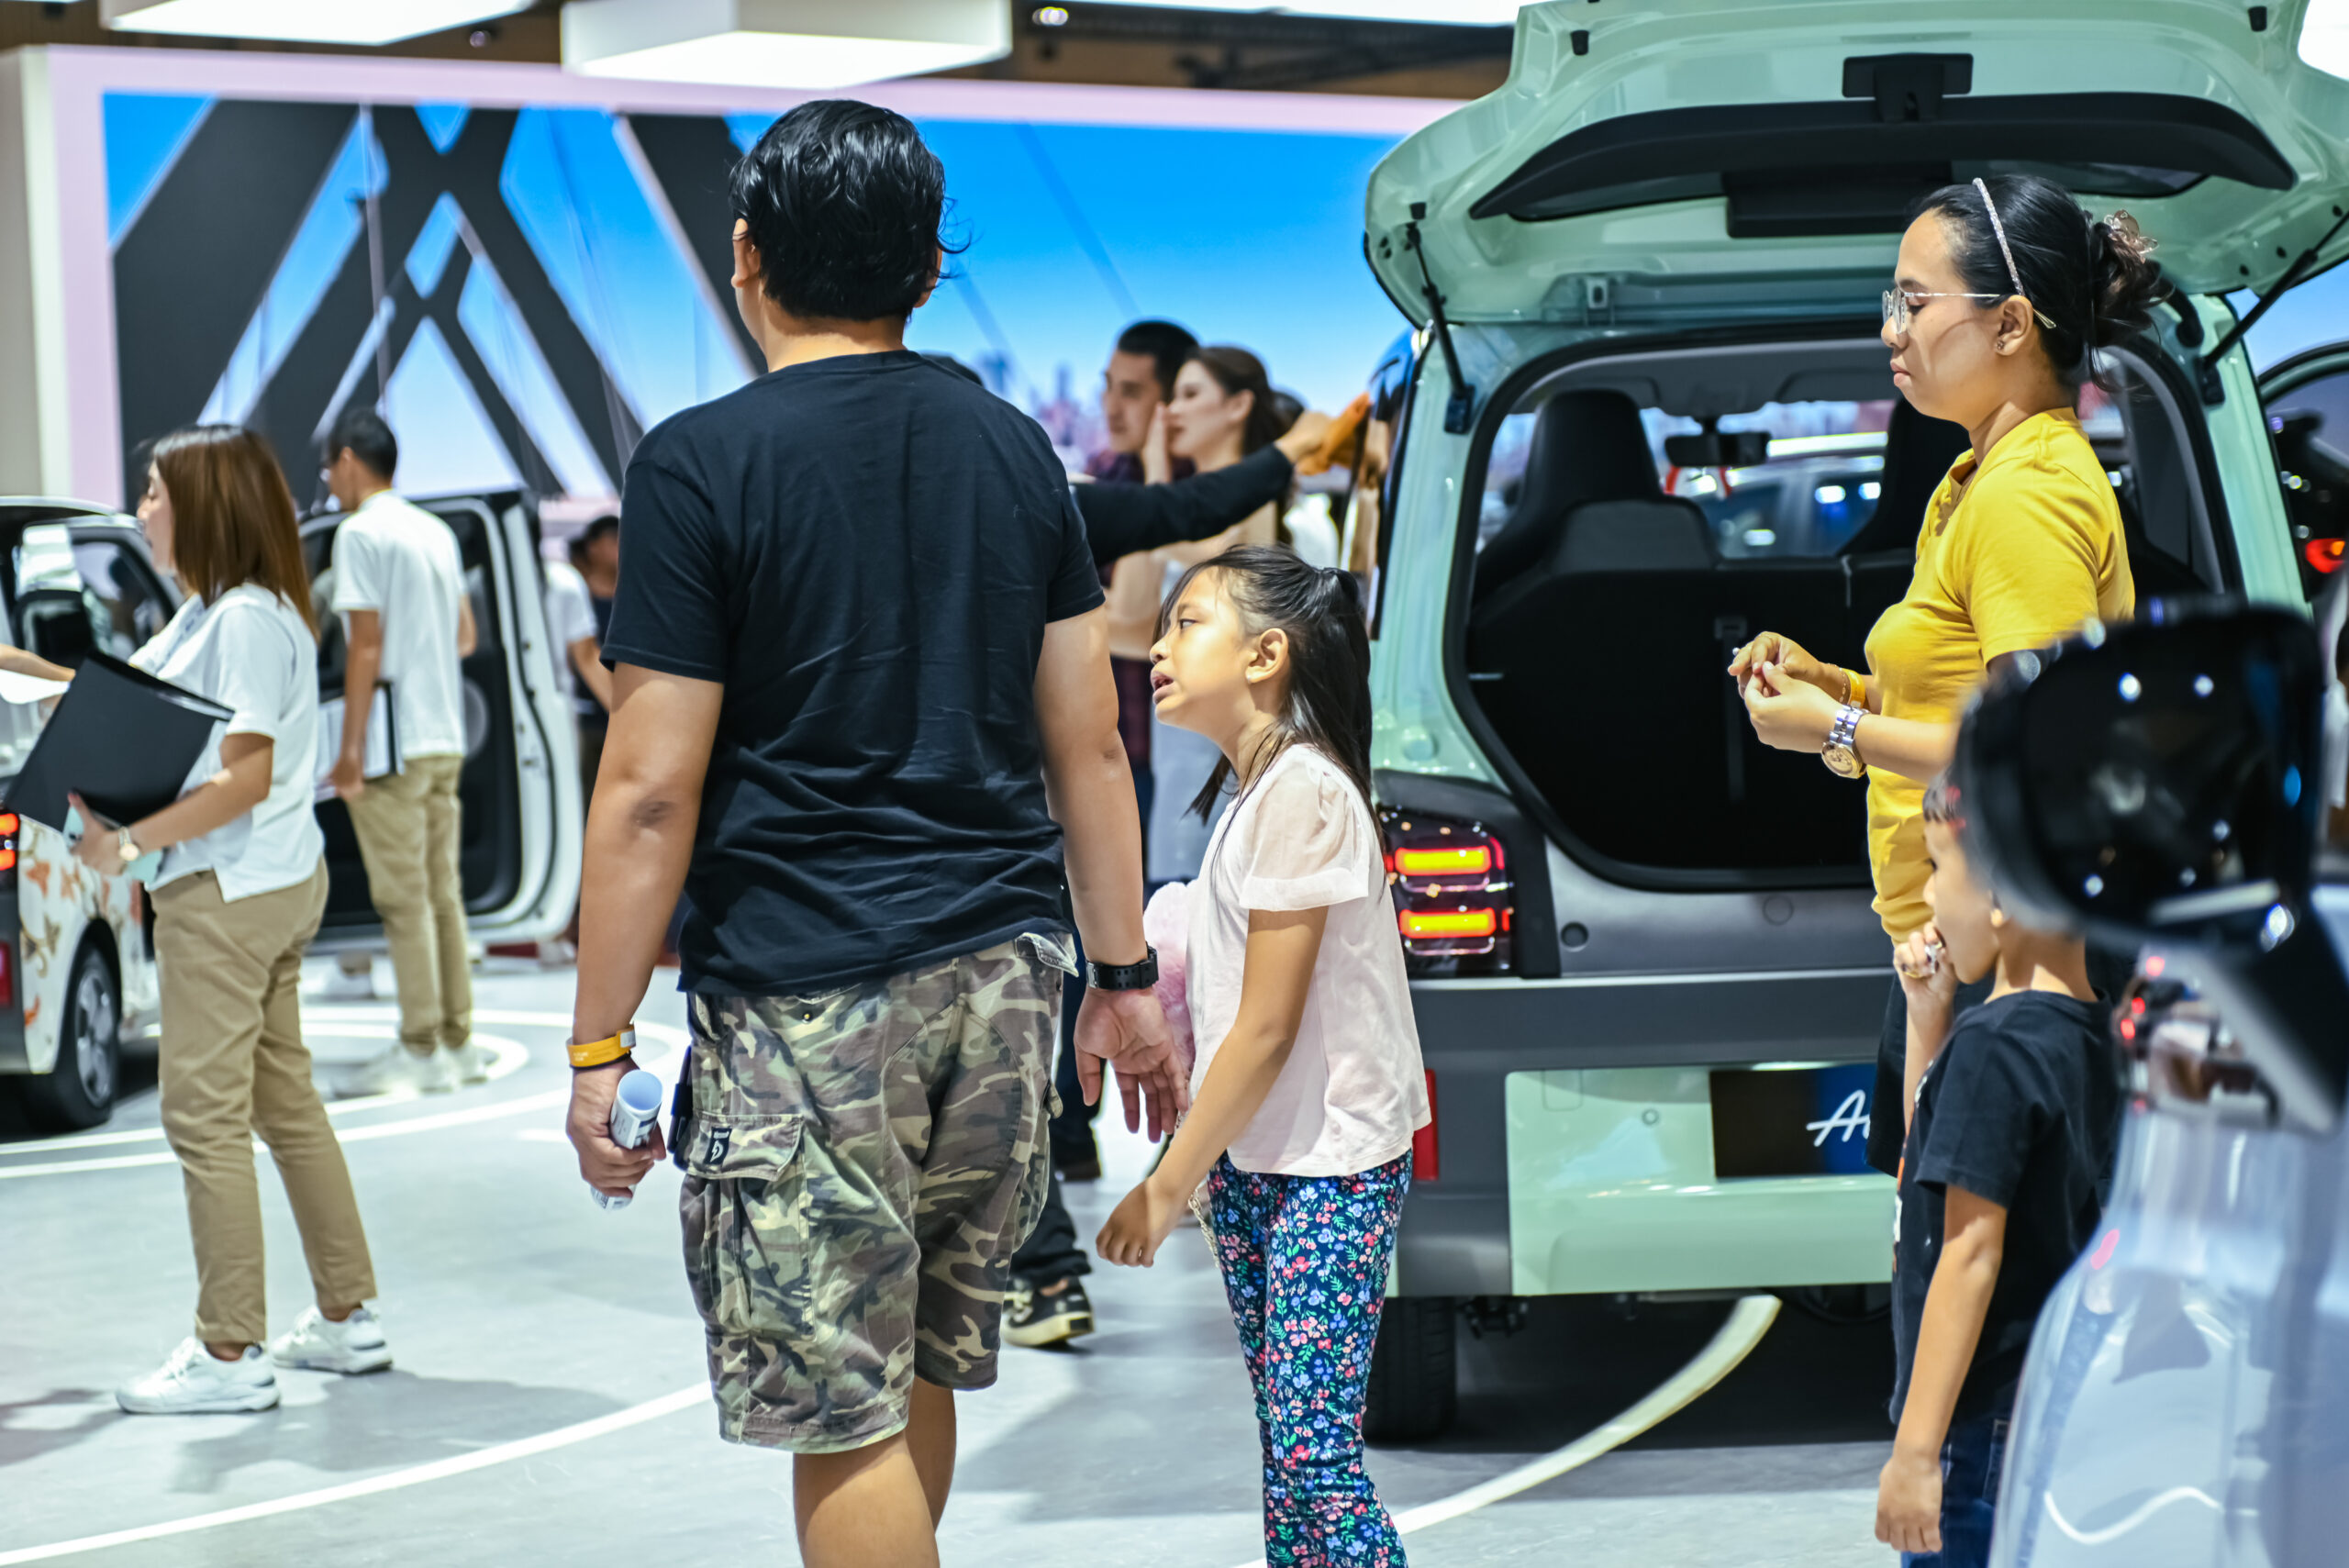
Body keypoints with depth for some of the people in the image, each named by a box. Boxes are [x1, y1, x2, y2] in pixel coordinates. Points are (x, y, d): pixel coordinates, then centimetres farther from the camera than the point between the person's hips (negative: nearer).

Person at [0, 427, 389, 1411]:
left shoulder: (247, 621, -16)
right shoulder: (205, 616, 15)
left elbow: (245, 779, -21)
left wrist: (129, 841, -21)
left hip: (228, 894, -10)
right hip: (279, 886, 10)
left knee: (205, 1116, -6)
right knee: (284, 1099, 15)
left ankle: (229, 1355, -3)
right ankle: (346, 1319, 21)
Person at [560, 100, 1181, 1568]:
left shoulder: (700, 465, -8)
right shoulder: (1014, 450, 8)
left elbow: (651, 793, -11)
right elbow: (1090, 746, 10)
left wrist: (599, 1040, -5)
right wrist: (1125, 976, 17)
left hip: (808, 992, -6)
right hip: (1003, 968, 6)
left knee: (841, 1406, 0)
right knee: (916, 1363, 19)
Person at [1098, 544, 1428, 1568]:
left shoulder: (1300, 789, -17)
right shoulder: (1253, 787, 11)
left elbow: (1267, 1029, -18)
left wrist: (1165, 1189, -14)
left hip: (1333, 1162, -9)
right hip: (1251, 1156, 9)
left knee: (1312, 1456, -13)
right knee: (1285, 1448, 11)